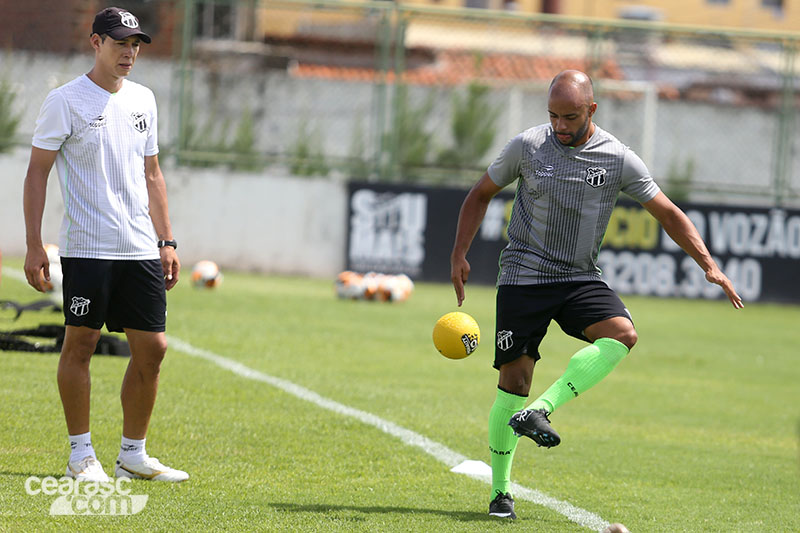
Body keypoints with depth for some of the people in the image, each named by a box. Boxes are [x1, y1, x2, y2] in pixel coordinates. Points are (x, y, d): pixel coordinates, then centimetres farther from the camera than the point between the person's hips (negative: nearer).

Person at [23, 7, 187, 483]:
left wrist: (166, 242, 15)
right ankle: (81, 453, 6)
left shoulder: (143, 100, 14)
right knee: (81, 343, -3)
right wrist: (34, 246, -11)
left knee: (152, 348, 2)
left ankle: (133, 453, 12)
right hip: (86, 247, -6)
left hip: (141, 249, 6)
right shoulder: (65, 101, -4)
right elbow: (37, 172, -4)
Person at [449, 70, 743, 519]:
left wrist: (709, 264, -6)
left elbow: (669, 213, 3)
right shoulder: (527, 146, -4)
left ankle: (539, 411, -31)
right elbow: (481, 195, 10)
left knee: (623, 333, -27)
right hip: (524, 276, -2)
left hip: (581, 279, 2)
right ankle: (500, 492, 6)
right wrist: (459, 255, 4)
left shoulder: (619, 159, -3)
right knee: (514, 380, -6)